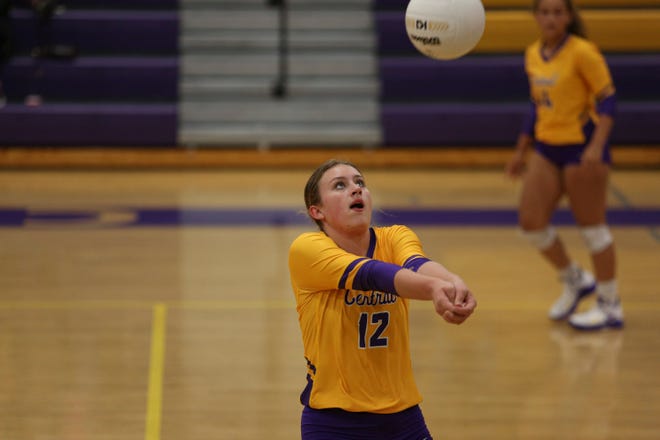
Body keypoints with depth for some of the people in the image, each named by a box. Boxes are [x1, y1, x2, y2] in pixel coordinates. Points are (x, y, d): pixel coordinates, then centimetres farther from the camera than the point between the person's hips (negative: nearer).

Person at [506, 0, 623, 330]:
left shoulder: (583, 52, -13)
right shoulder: (533, 55, 8)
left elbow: (608, 100, -14)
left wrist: (597, 147, -26)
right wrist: (520, 151, 19)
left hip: (581, 147, -7)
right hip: (547, 148, 7)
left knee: (591, 226, -1)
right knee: (530, 222, 2)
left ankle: (610, 306, 10)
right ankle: (574, 281, 24)